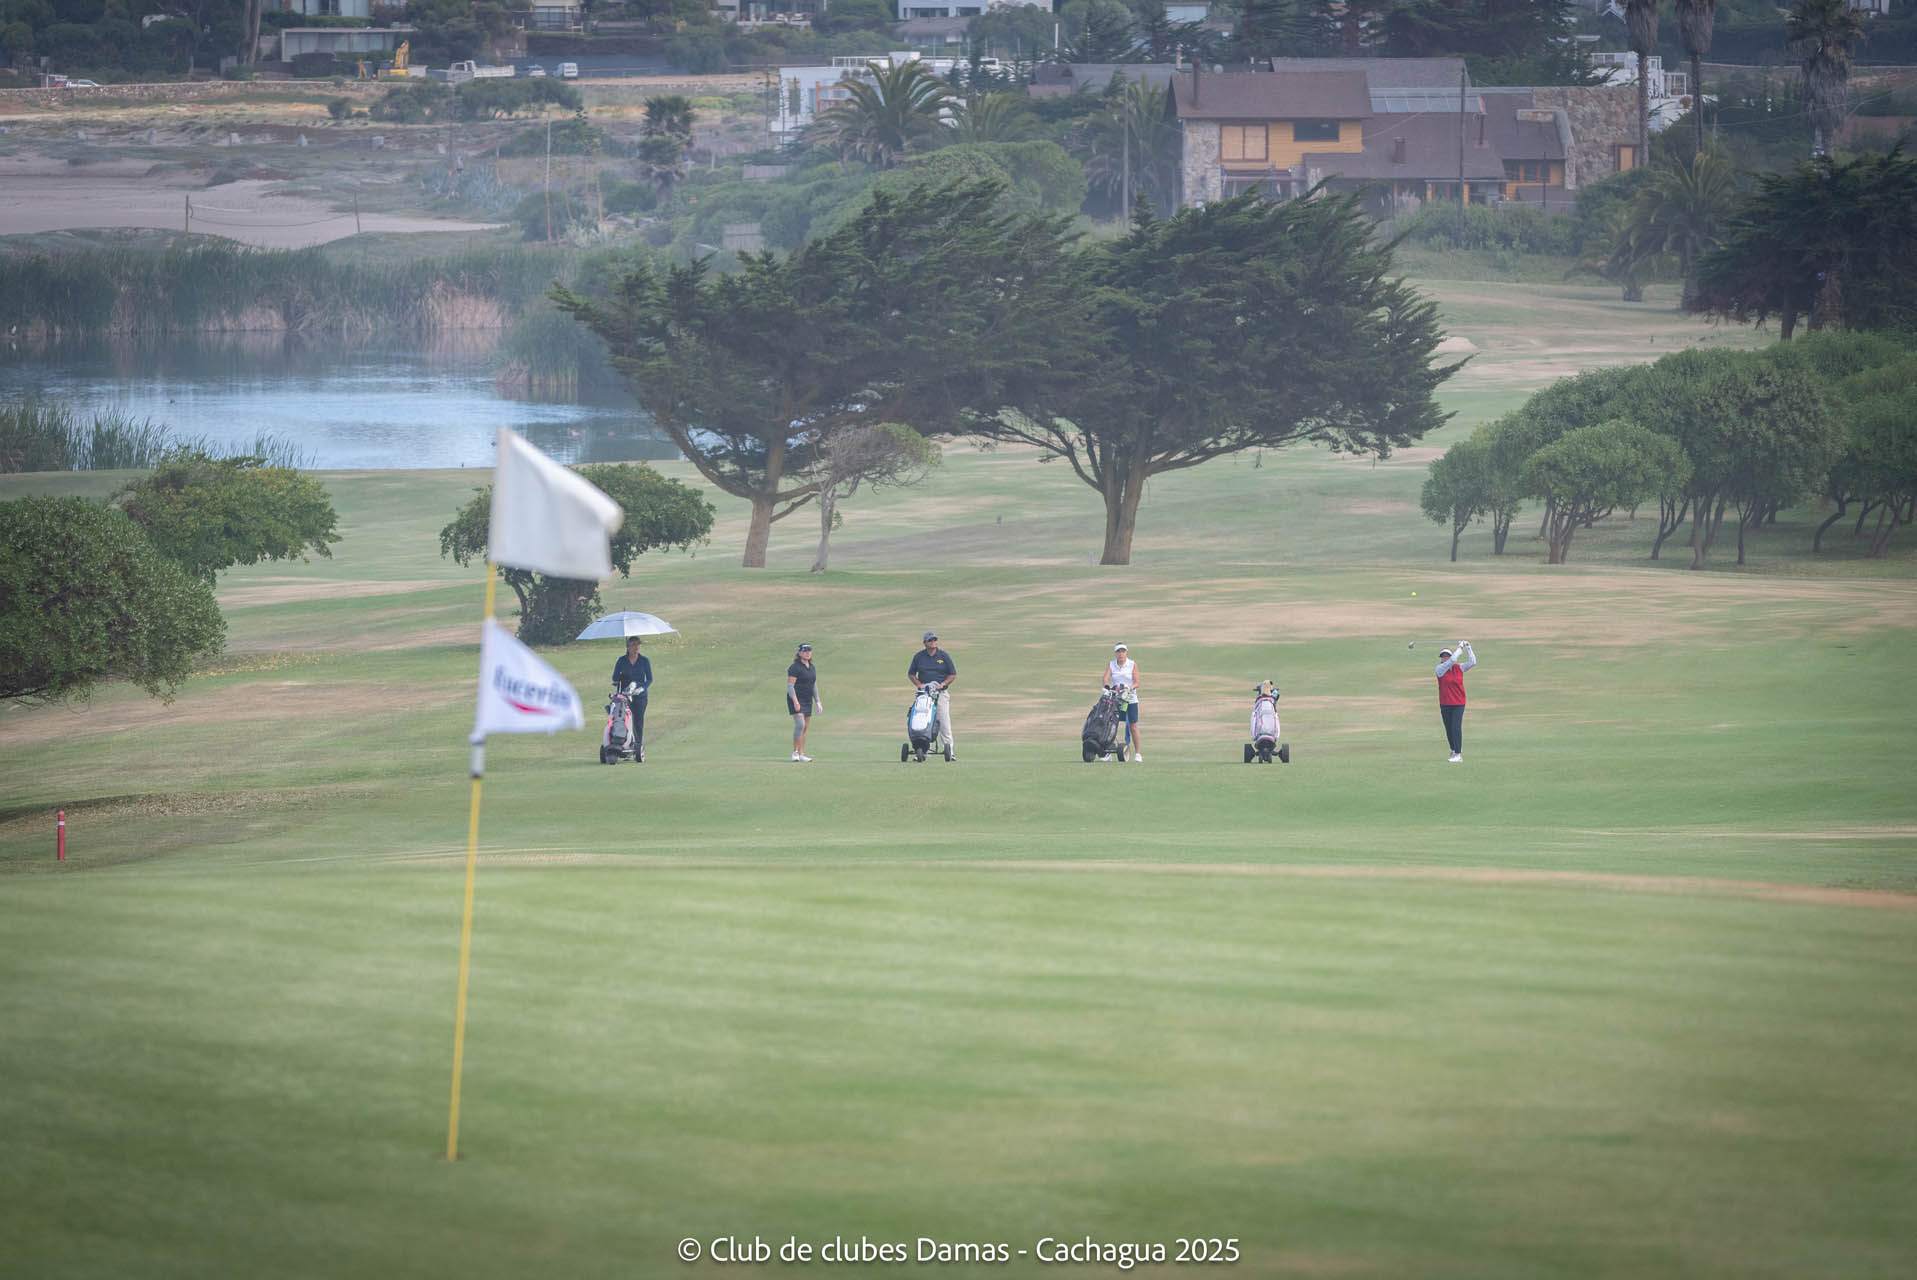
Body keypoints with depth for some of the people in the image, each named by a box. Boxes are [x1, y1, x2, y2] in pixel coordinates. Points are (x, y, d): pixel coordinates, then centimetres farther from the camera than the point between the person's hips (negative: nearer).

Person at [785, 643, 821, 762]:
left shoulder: (812, 668, 14)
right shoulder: (795, 667, -11)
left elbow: (814, 686, 21)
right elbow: (790, 685, -15)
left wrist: (818, 702, 16)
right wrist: (795, 701, -23)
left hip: (808, 701, 8)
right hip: (796, 700, -8)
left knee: (804, 728, 6)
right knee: (800, 724, -19)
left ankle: (801, 755, 8)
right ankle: (796, 752, -15)